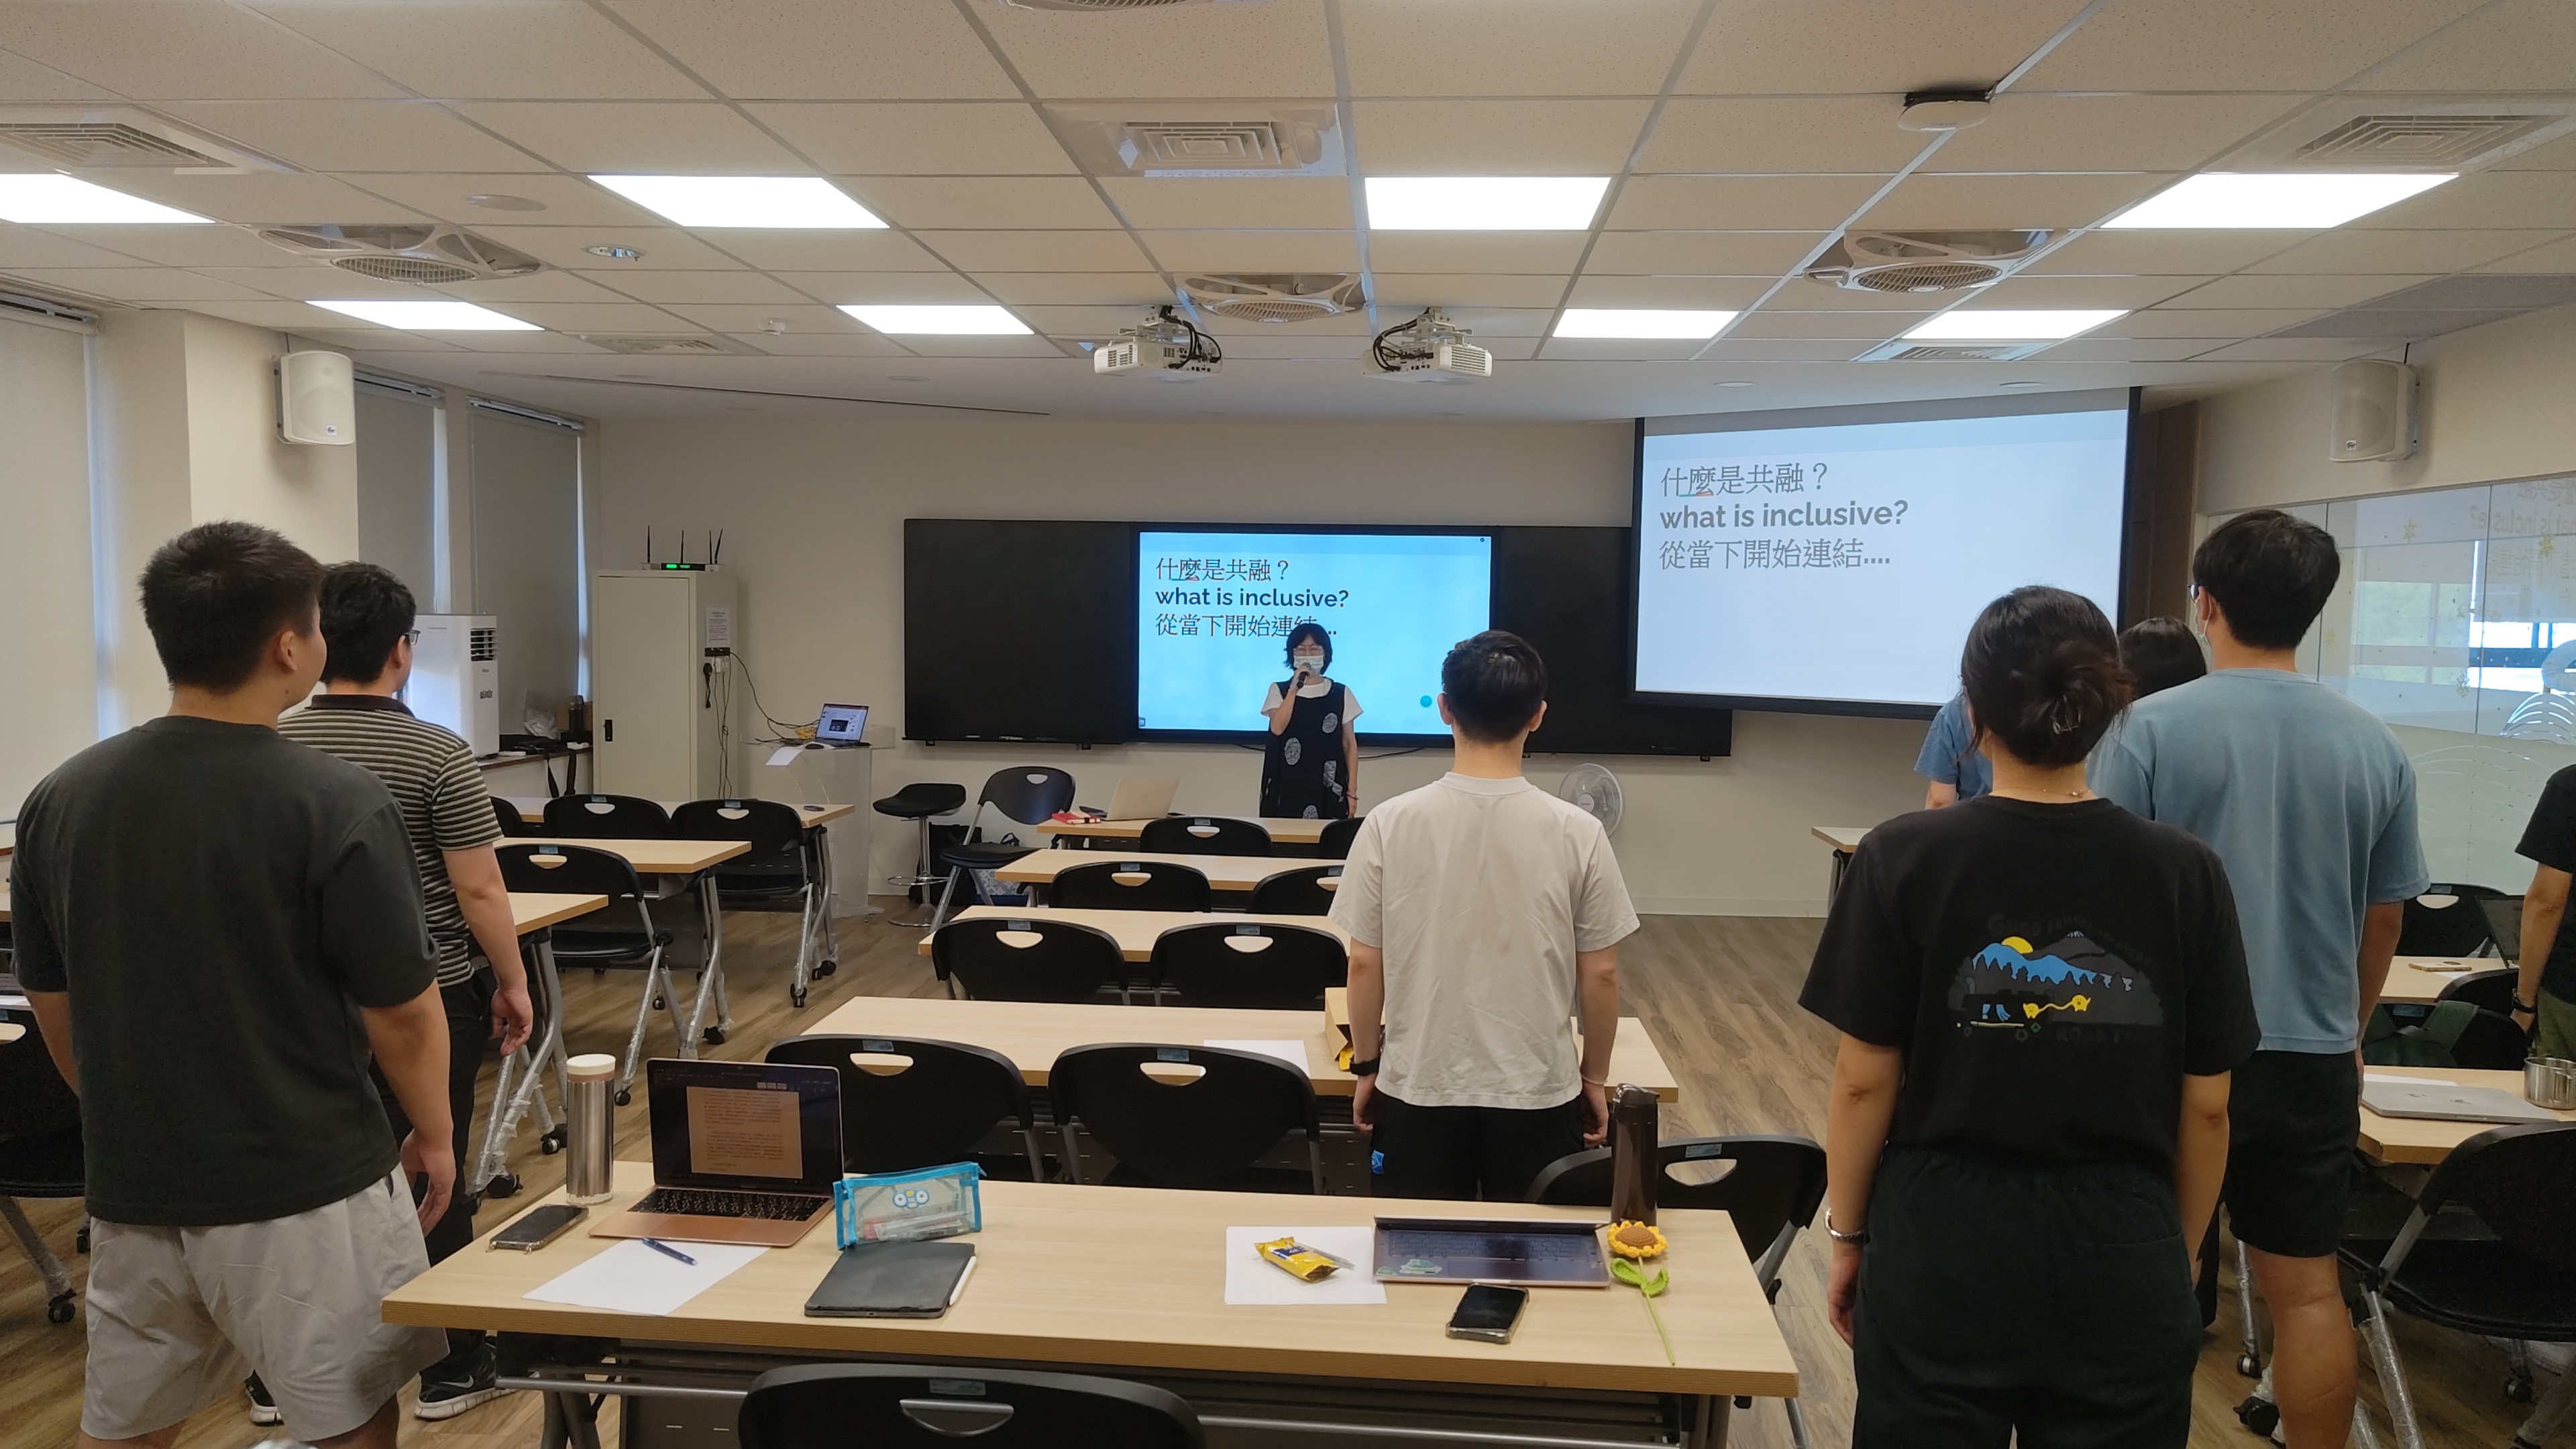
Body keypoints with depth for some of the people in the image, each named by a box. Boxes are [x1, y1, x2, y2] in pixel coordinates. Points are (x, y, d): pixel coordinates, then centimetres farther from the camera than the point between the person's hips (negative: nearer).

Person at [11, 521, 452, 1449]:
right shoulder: (335, 803, -18)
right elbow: (403, 1015, -13)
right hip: (303, 1193, -5)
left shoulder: (61, 799, 0)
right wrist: (435, 1136, 3)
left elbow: (53, 1008, 9)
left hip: (132, 1191, 6)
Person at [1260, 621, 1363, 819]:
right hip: (1288, 789, 0)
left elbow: (1350, 744, 7)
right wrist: (1294, 689, -15)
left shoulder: (1341, 694, 7)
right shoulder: (1279, 691, 6)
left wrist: (1352, 791, 2)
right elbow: (1277, 728, -11)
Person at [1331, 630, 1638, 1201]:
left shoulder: (1390, 823, -10)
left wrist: (1367, 1065, 10)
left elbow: (1365, 964, -4)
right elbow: (1600, 975, -3)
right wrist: (1596, 1077, 11)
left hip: (1418, 1091, 0)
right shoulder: (1577, 833, -10)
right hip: (1539, 1094, 0)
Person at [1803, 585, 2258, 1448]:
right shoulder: (2186, 874, -5)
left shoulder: (1905, 858, -11)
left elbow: (1864, 1083, -8)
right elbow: (2206, 1109, 1)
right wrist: (2179, 1254, 15)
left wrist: (1848, 1234, 6)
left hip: (1942, 1250, -1)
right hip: (2121, 1258, 2)